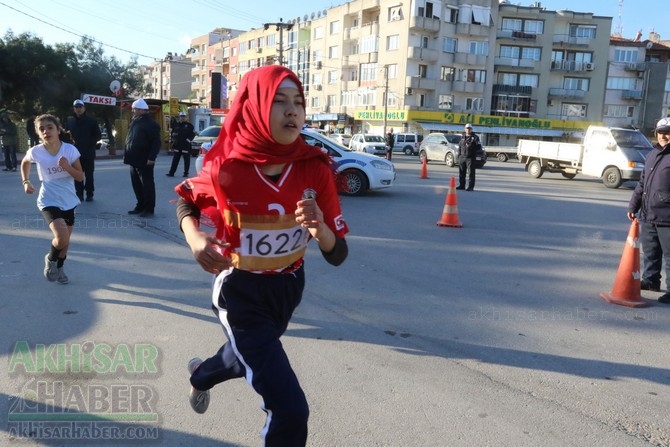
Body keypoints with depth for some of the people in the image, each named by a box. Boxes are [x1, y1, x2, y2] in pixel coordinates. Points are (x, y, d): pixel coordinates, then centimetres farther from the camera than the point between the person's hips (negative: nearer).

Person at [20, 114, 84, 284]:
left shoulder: (70, 149, -11)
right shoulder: (35, 152, -11)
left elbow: (80, 177, -7)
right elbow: (24, 163, 14)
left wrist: (67, 167, -23)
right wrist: (26, 182, 4)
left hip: (68, 201, 3)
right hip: (49, 201, -2)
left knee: (66, 239, 14)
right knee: (62, 237, -21)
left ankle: (59, 267, 41)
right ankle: (50, 259, 11)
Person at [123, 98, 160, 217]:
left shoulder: (151, 124, -11)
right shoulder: (134, 122, 16)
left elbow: (156, 143, -16)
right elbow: (129, 139, 21)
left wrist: (151, 158, -22)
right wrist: (127, 155, 14)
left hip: (144, 161, -9)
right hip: (134, 160, 9)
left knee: (147, 185, -3)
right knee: (137, 185, 13)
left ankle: (149, 208, 3)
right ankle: (141, 206, 23)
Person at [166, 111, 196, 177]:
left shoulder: (189, 125, -1)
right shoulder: (176, 125, 11)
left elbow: (193, 133, -3)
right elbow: (173, 132, 22)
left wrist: (189, 140, -12)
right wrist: (173, 139, 7)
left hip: (186, 145, -4)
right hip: (177, 145, 4)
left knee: (186, 159, 2)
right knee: (175, 160, 6)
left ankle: (186, 173, 9)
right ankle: (171, 173, 8)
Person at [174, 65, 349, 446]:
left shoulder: (316, 169, -17)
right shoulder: (227, 168, -22)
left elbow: (338, 256, -14)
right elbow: (185, 197, 1)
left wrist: (320, 230, -35)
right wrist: (194, 238, -18)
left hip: (289, 287, 5)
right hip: (240, 293, -4)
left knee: (247, 359, 34)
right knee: (291, 410, -12)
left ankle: (201, 374, 69)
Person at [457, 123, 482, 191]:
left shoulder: (475, 137, 0)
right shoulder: (462, 137, 16)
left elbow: (479, 147, -5)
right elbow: (460, 146, 22)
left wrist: (471, 147, -19)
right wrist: (459, 154, 12)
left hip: (471, 158, -5)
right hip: (462, 157, 5)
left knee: (471, 172, -6)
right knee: (461, 172, 10)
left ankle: (470, 187, -4)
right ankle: (461, 185, 20)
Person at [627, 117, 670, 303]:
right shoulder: (652, 155, 16)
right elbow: (642, 184, 22)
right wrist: (633, 206, 19)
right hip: (648, 215, 7)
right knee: (650, 252, 18)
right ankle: (650, 280, 32)